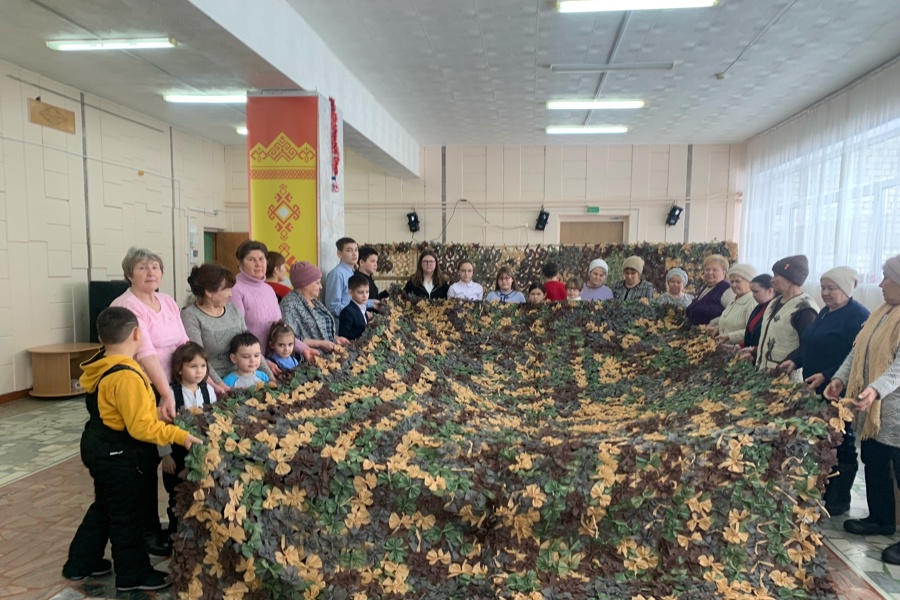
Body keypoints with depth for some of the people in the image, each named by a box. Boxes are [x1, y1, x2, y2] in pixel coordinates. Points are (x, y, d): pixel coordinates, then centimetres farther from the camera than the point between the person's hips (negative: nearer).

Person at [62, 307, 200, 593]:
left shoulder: (100, 367, 0)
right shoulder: (127, 376, -29)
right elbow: (141, 427, -29)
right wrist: (180, 435, -25)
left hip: (99, 448, 9)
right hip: (118, 456, -9)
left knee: (104, 506, 25)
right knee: (126, 514, 6)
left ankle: (81, 563, 39)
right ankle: (132, 574, 22)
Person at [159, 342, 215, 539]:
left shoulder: (208, 390, -3)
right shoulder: (171, 393, -15)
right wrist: (166, 454, -11)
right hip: (178, 453, -3)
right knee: (177, 496, 11)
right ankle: (176, 532, 28)